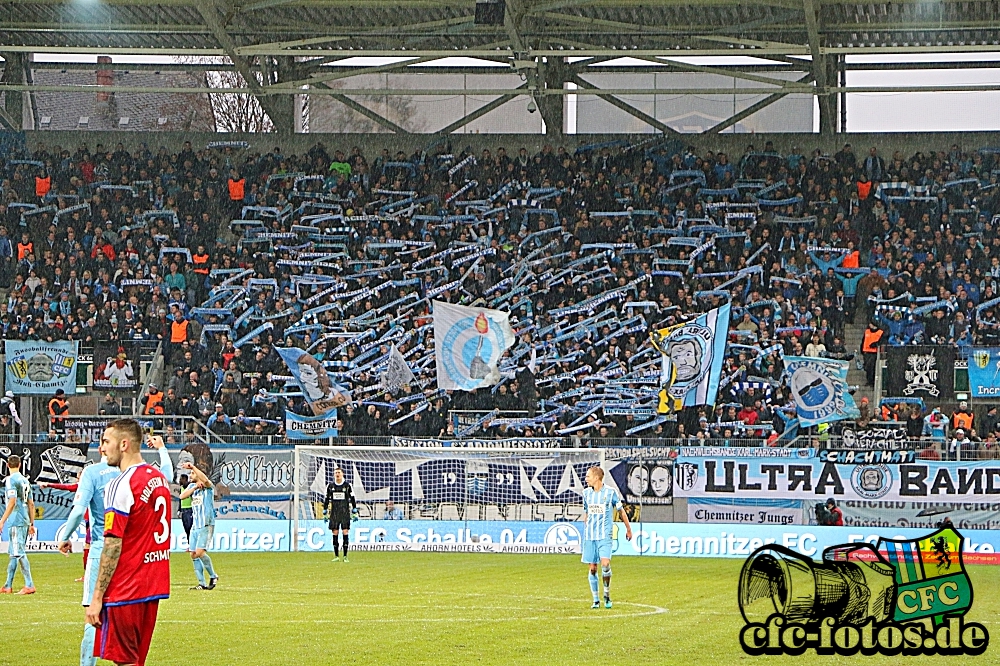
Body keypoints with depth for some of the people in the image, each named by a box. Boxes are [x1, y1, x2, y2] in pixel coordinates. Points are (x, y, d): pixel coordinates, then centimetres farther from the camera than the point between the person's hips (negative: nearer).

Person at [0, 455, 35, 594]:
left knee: (19, 553, -9)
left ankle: (29, 585, -14)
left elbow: (12, 501, -20)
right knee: (12, 554, 13)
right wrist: (31, 524, 22)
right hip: (25, 521, 9)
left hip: (16, 521, -9)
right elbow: (31, 504, 18)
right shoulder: (25, 480, 16)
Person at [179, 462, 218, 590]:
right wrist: (195, 487, -12)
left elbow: (205, 480, -29)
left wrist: (193, 466, -33)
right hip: (195, 526, 8)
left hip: (206, 525, -8)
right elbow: (182, 496, -1)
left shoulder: (207, 487, -5)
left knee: (199, 552, -18)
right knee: (193, 555, 4)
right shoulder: (192, 486, 15)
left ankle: (213, 576, 1)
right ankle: (202, 583, 9)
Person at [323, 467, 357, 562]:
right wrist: (325, 513, 11)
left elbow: (352, 498, 8)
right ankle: (336, 556, 5)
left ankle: (345, 556, -6)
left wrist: (354, 512, 3)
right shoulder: (330, 486, 9)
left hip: (345, 512, -2)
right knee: (335, 533, -1)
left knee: (345, 532, -9)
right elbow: (326, 499, 14)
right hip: (334, 513, 2)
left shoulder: (347, 485, 4)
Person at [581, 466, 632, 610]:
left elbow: (621, 511, 7)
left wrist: (628, 529, 14)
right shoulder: (586, 492, 9)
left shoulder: (610, 492, -3)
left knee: (605, 563, -19)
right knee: (592, 568, 1)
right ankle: (596, 600, 9)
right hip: (589, 536, 4)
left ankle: (607, 594, 0)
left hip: (605, 535, -4)